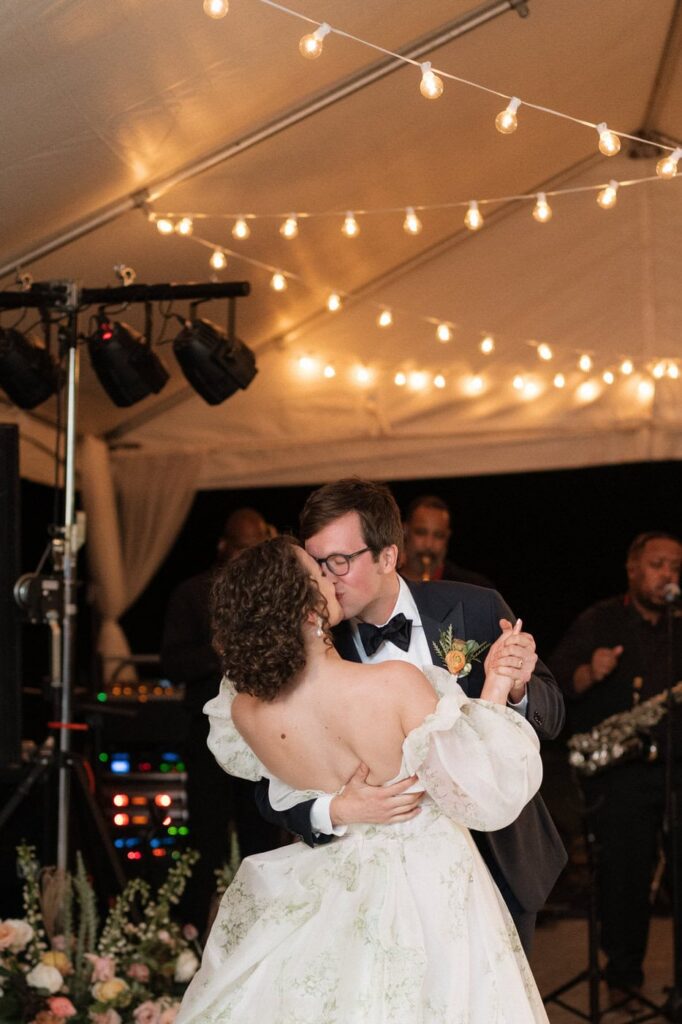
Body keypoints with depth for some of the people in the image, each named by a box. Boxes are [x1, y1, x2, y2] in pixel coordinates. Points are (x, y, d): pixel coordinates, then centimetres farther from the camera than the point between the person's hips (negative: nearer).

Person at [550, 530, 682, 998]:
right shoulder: (600, 622, 2)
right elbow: (556, 687, -6)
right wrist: (589, 673, -25)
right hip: (620, 775, -3)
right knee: (625, 873, -2)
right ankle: (624, 974, 12)